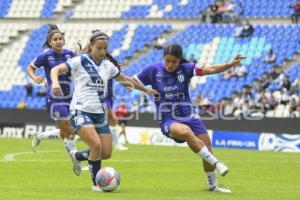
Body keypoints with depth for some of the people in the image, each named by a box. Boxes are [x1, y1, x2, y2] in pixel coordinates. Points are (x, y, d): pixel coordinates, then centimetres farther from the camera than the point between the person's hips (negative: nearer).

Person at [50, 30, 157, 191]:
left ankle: (77, 156, 29)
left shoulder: (107, 66, 12)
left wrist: (146, 90, 34)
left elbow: (126, 80, 27)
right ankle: (96, 183, -8)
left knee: (106, 153, 0)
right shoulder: (80, 61, -4)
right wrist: (55, 82, -32)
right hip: (81, 111, -6)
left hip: (99, 113, 6)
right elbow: (56, 70, -11)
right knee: (97, 144, -25)